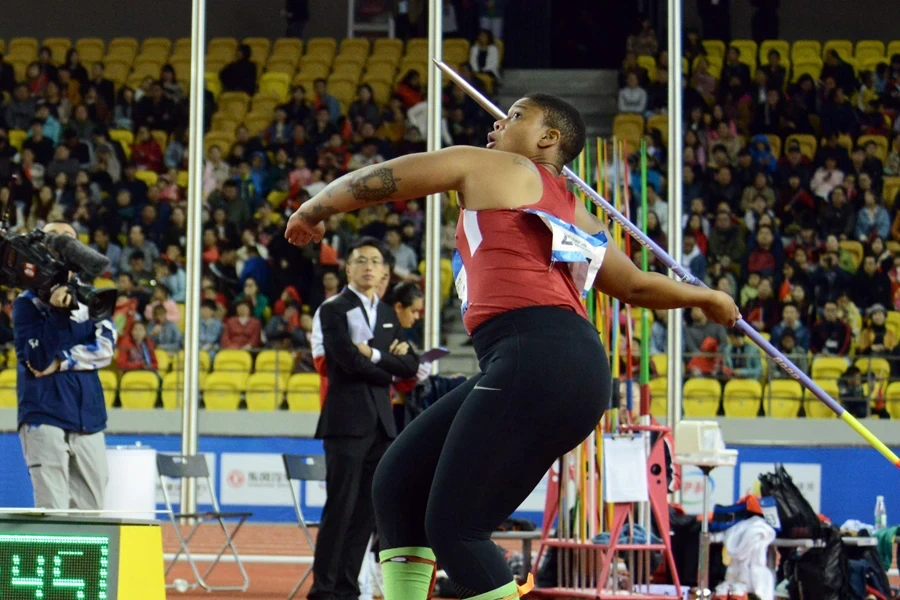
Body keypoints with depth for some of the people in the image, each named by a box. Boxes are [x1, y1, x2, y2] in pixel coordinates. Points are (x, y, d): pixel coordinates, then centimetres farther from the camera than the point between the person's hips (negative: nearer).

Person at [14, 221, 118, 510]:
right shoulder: (27, 302, 3)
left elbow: (105, 348, 1)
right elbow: (38, 359, -8)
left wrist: (61, 362, -12)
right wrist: (58, 312, -17)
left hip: (88, 418, 4)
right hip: (44, 415, -4)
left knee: (90, 512, 2)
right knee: (52, 512, -12)